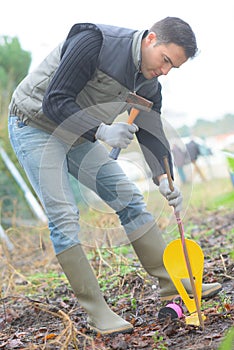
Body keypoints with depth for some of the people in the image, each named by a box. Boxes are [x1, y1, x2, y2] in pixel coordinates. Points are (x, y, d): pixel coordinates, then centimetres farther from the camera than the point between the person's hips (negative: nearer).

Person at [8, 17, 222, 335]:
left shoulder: (148, 84, -2)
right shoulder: (93, 42, -25)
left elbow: (151, 131, -1)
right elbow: (54, 101, -27)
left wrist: (164, 177, -17)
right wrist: (102, 131, -34)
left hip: (78, 136, 8)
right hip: (35, 127, -7)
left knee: (128, 198, 2)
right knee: (63, 215, -14)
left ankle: (173, 284, 9)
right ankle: (96, 311, -6)